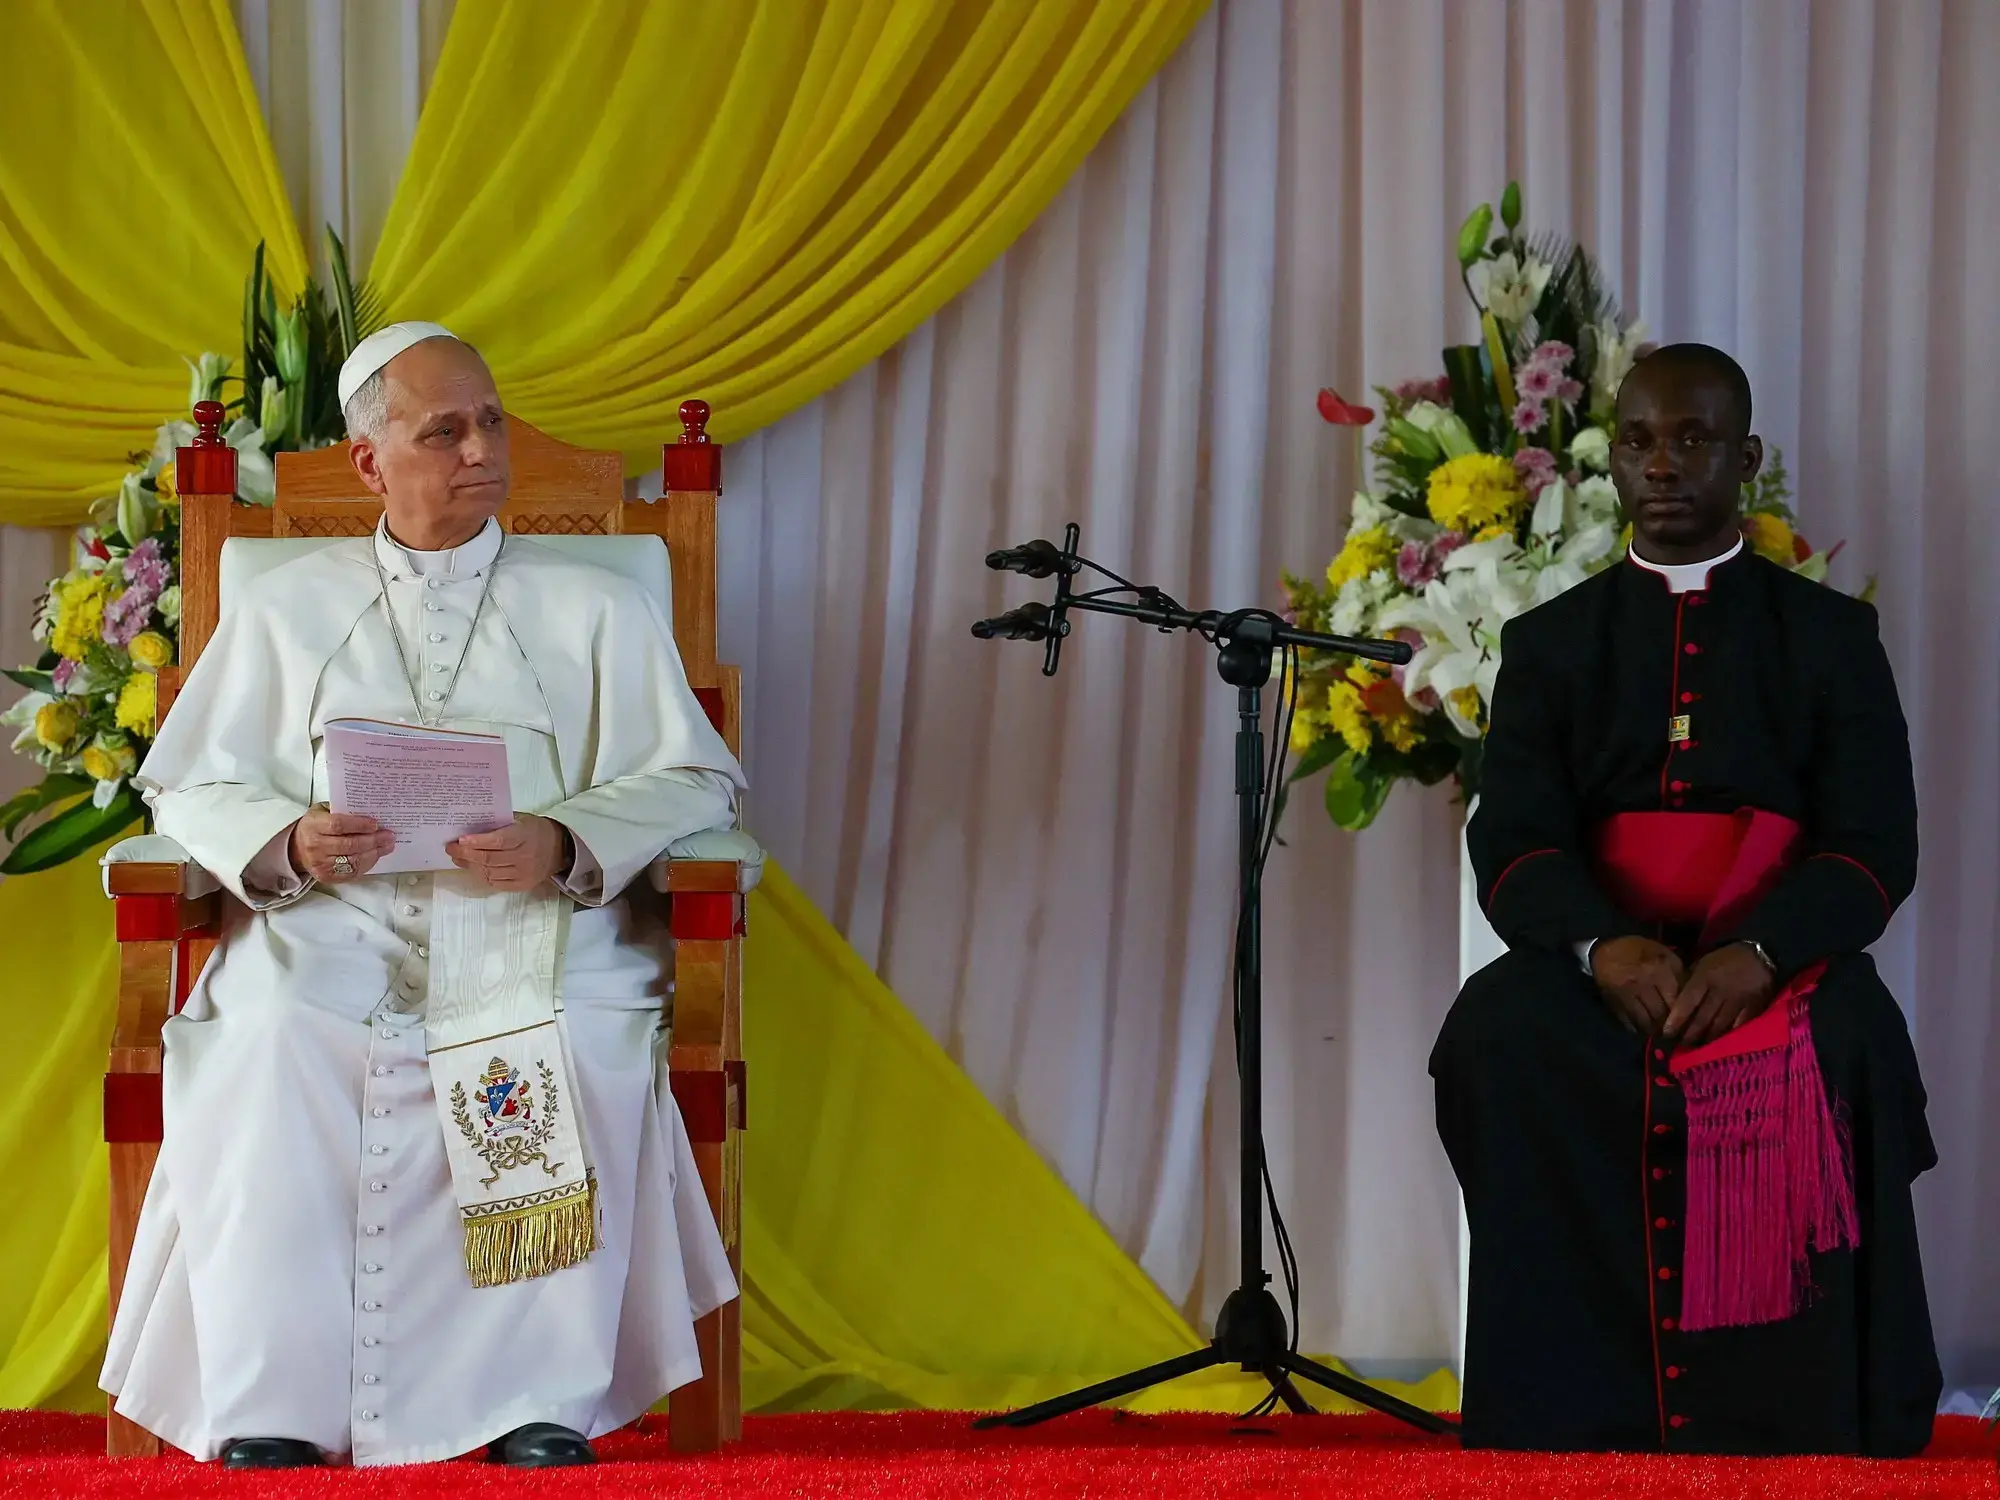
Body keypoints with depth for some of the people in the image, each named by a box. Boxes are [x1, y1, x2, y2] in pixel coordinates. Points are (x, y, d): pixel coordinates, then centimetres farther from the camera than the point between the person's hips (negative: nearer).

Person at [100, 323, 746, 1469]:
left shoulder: (598, 611, 18)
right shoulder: (286, 612, 20)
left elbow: (691, 782, 9)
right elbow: (194, 790, 14)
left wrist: (564, 847, -11)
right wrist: (290, 845, -9)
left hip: (535, 938, 0)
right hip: (332, 935, 0)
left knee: (573, 1053, -34)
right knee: (276, 1059, -33)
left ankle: (548, 1404, -27)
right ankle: (270, 1417, -29)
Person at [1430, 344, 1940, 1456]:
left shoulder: (1831, 636, 12)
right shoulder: (1551, 643, 16)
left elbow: (1876, 849, 1)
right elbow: (1513, 842, 3)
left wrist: (1754, 956, -20)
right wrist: (1603, 948, -21)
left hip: (1780, 960, -1)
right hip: (1601, 960, 1)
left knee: (1845, 1045, -36)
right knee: (1500, 1033, -32)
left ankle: (1802, 1439, -25)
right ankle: (1567, 1425, -25)